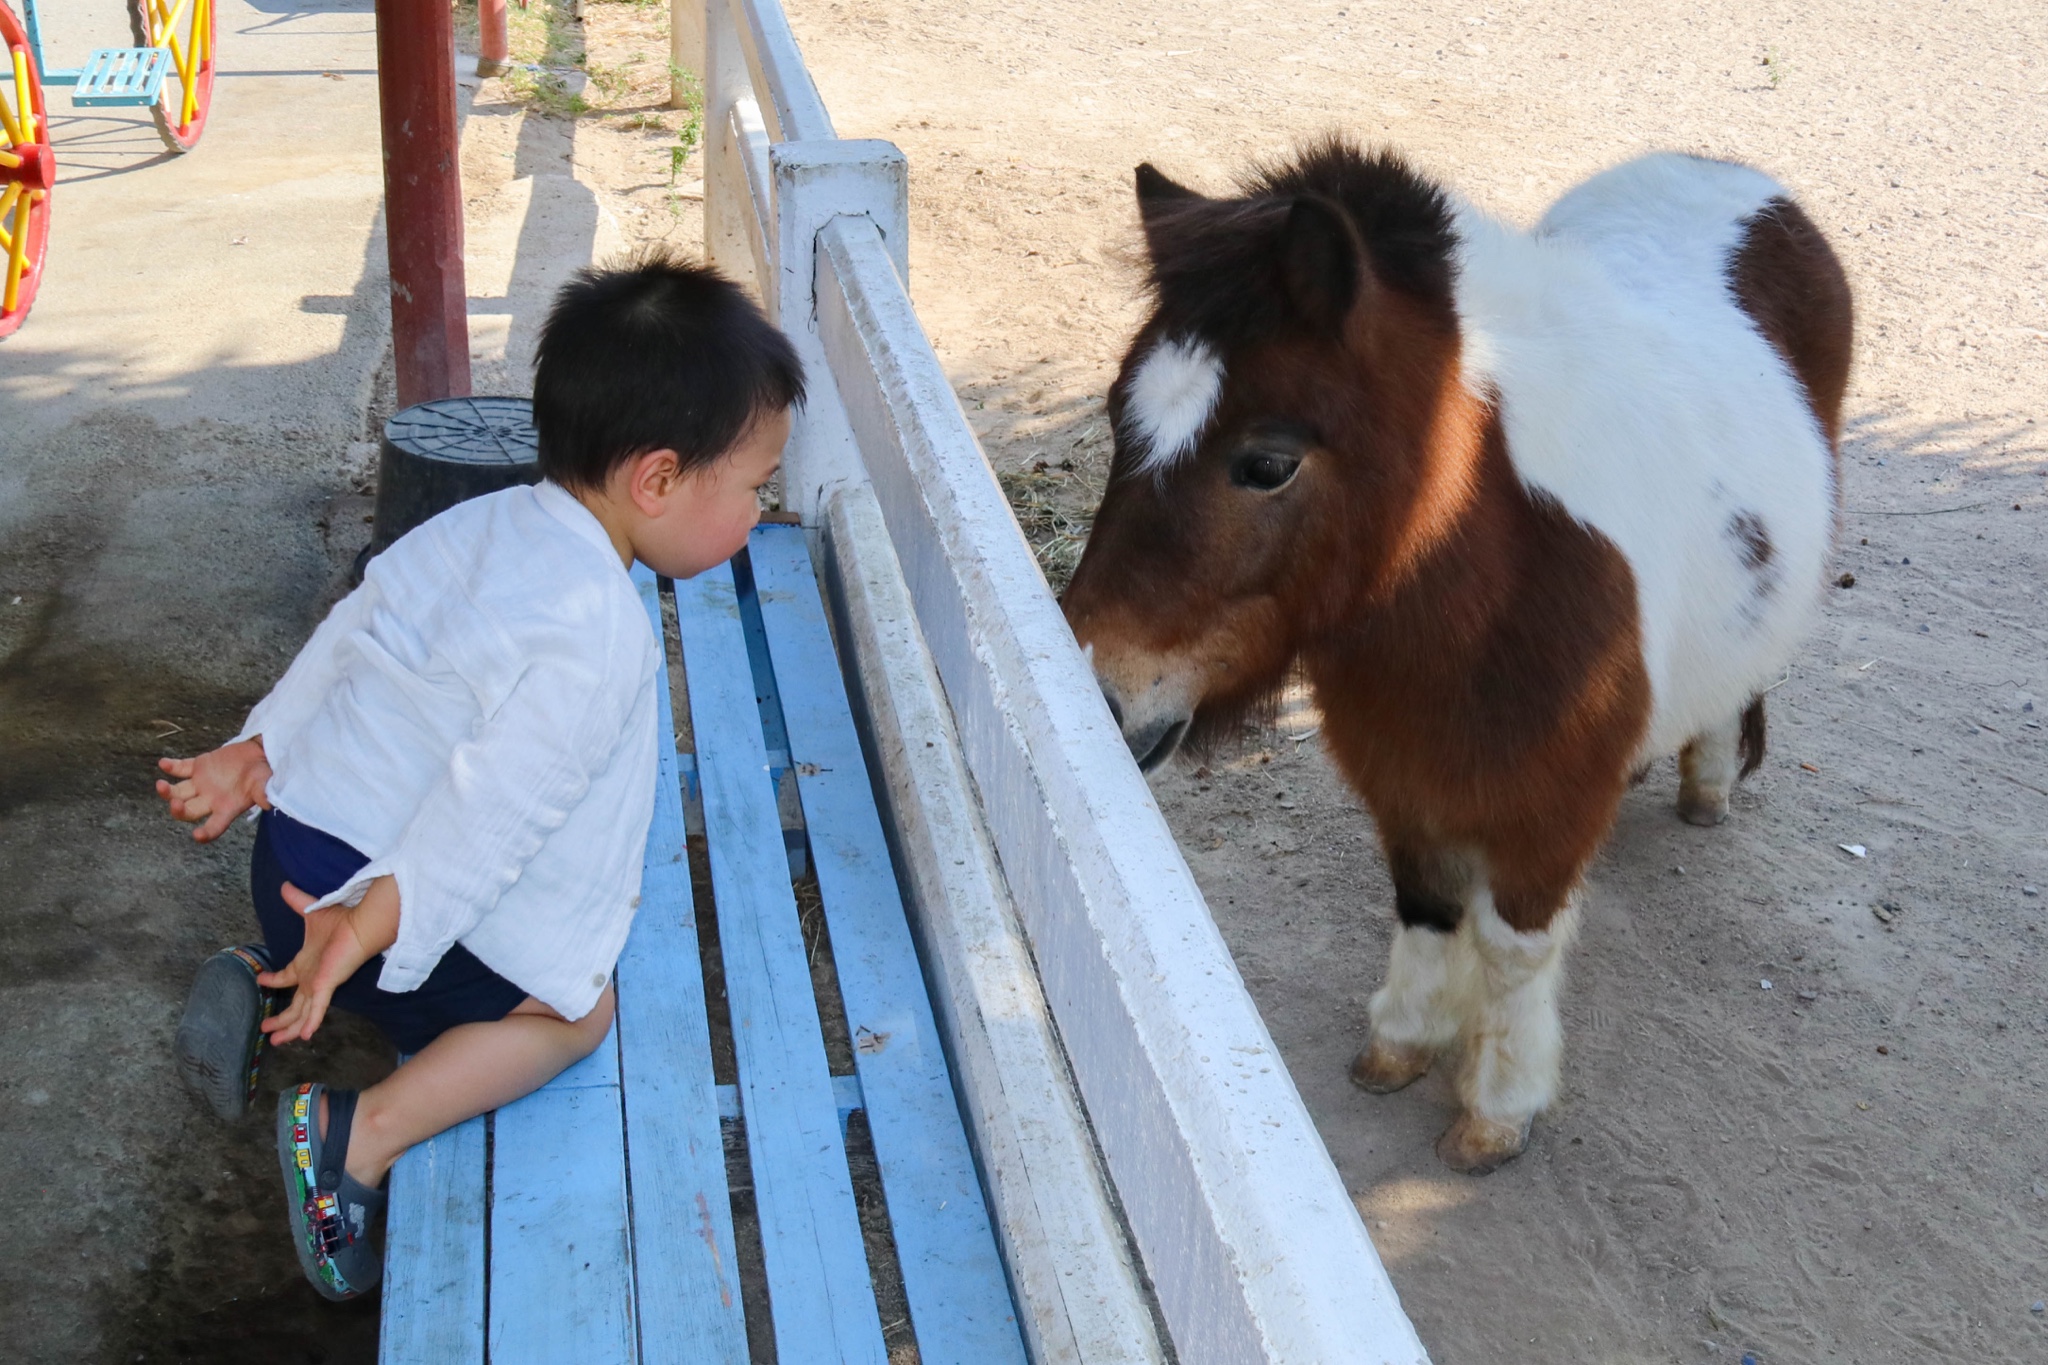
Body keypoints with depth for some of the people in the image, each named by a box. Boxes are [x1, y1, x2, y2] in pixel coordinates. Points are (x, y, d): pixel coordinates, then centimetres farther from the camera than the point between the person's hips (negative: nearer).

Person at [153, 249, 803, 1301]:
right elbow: (497, 799, -26)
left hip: (298, 833, 9)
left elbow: (351, 630, 15)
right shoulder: (595, 638, -22)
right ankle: (358, 1135, -7)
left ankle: (265, 977, 14)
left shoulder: (481, 524, 6)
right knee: (573, 1007, 8)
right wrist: (381, 925, -24)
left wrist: (264, 748, 23)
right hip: (373, 879, -9)